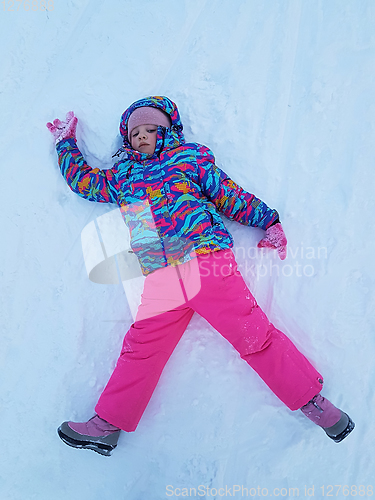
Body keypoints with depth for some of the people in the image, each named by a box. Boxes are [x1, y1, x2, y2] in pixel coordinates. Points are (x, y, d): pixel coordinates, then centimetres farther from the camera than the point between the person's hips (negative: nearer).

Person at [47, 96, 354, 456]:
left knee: (254, 336, -5)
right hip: (159, 281, 3)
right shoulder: (121, 177, 27)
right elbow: (83, 179, 39)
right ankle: (107, 425, 18)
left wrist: (268, 221, 7)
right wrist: (65, 142, 47)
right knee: (139, 350, 2)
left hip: (208, 263, -3)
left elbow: (229, 194, 14)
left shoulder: (188, 157, 18)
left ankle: (310, 399, 11)